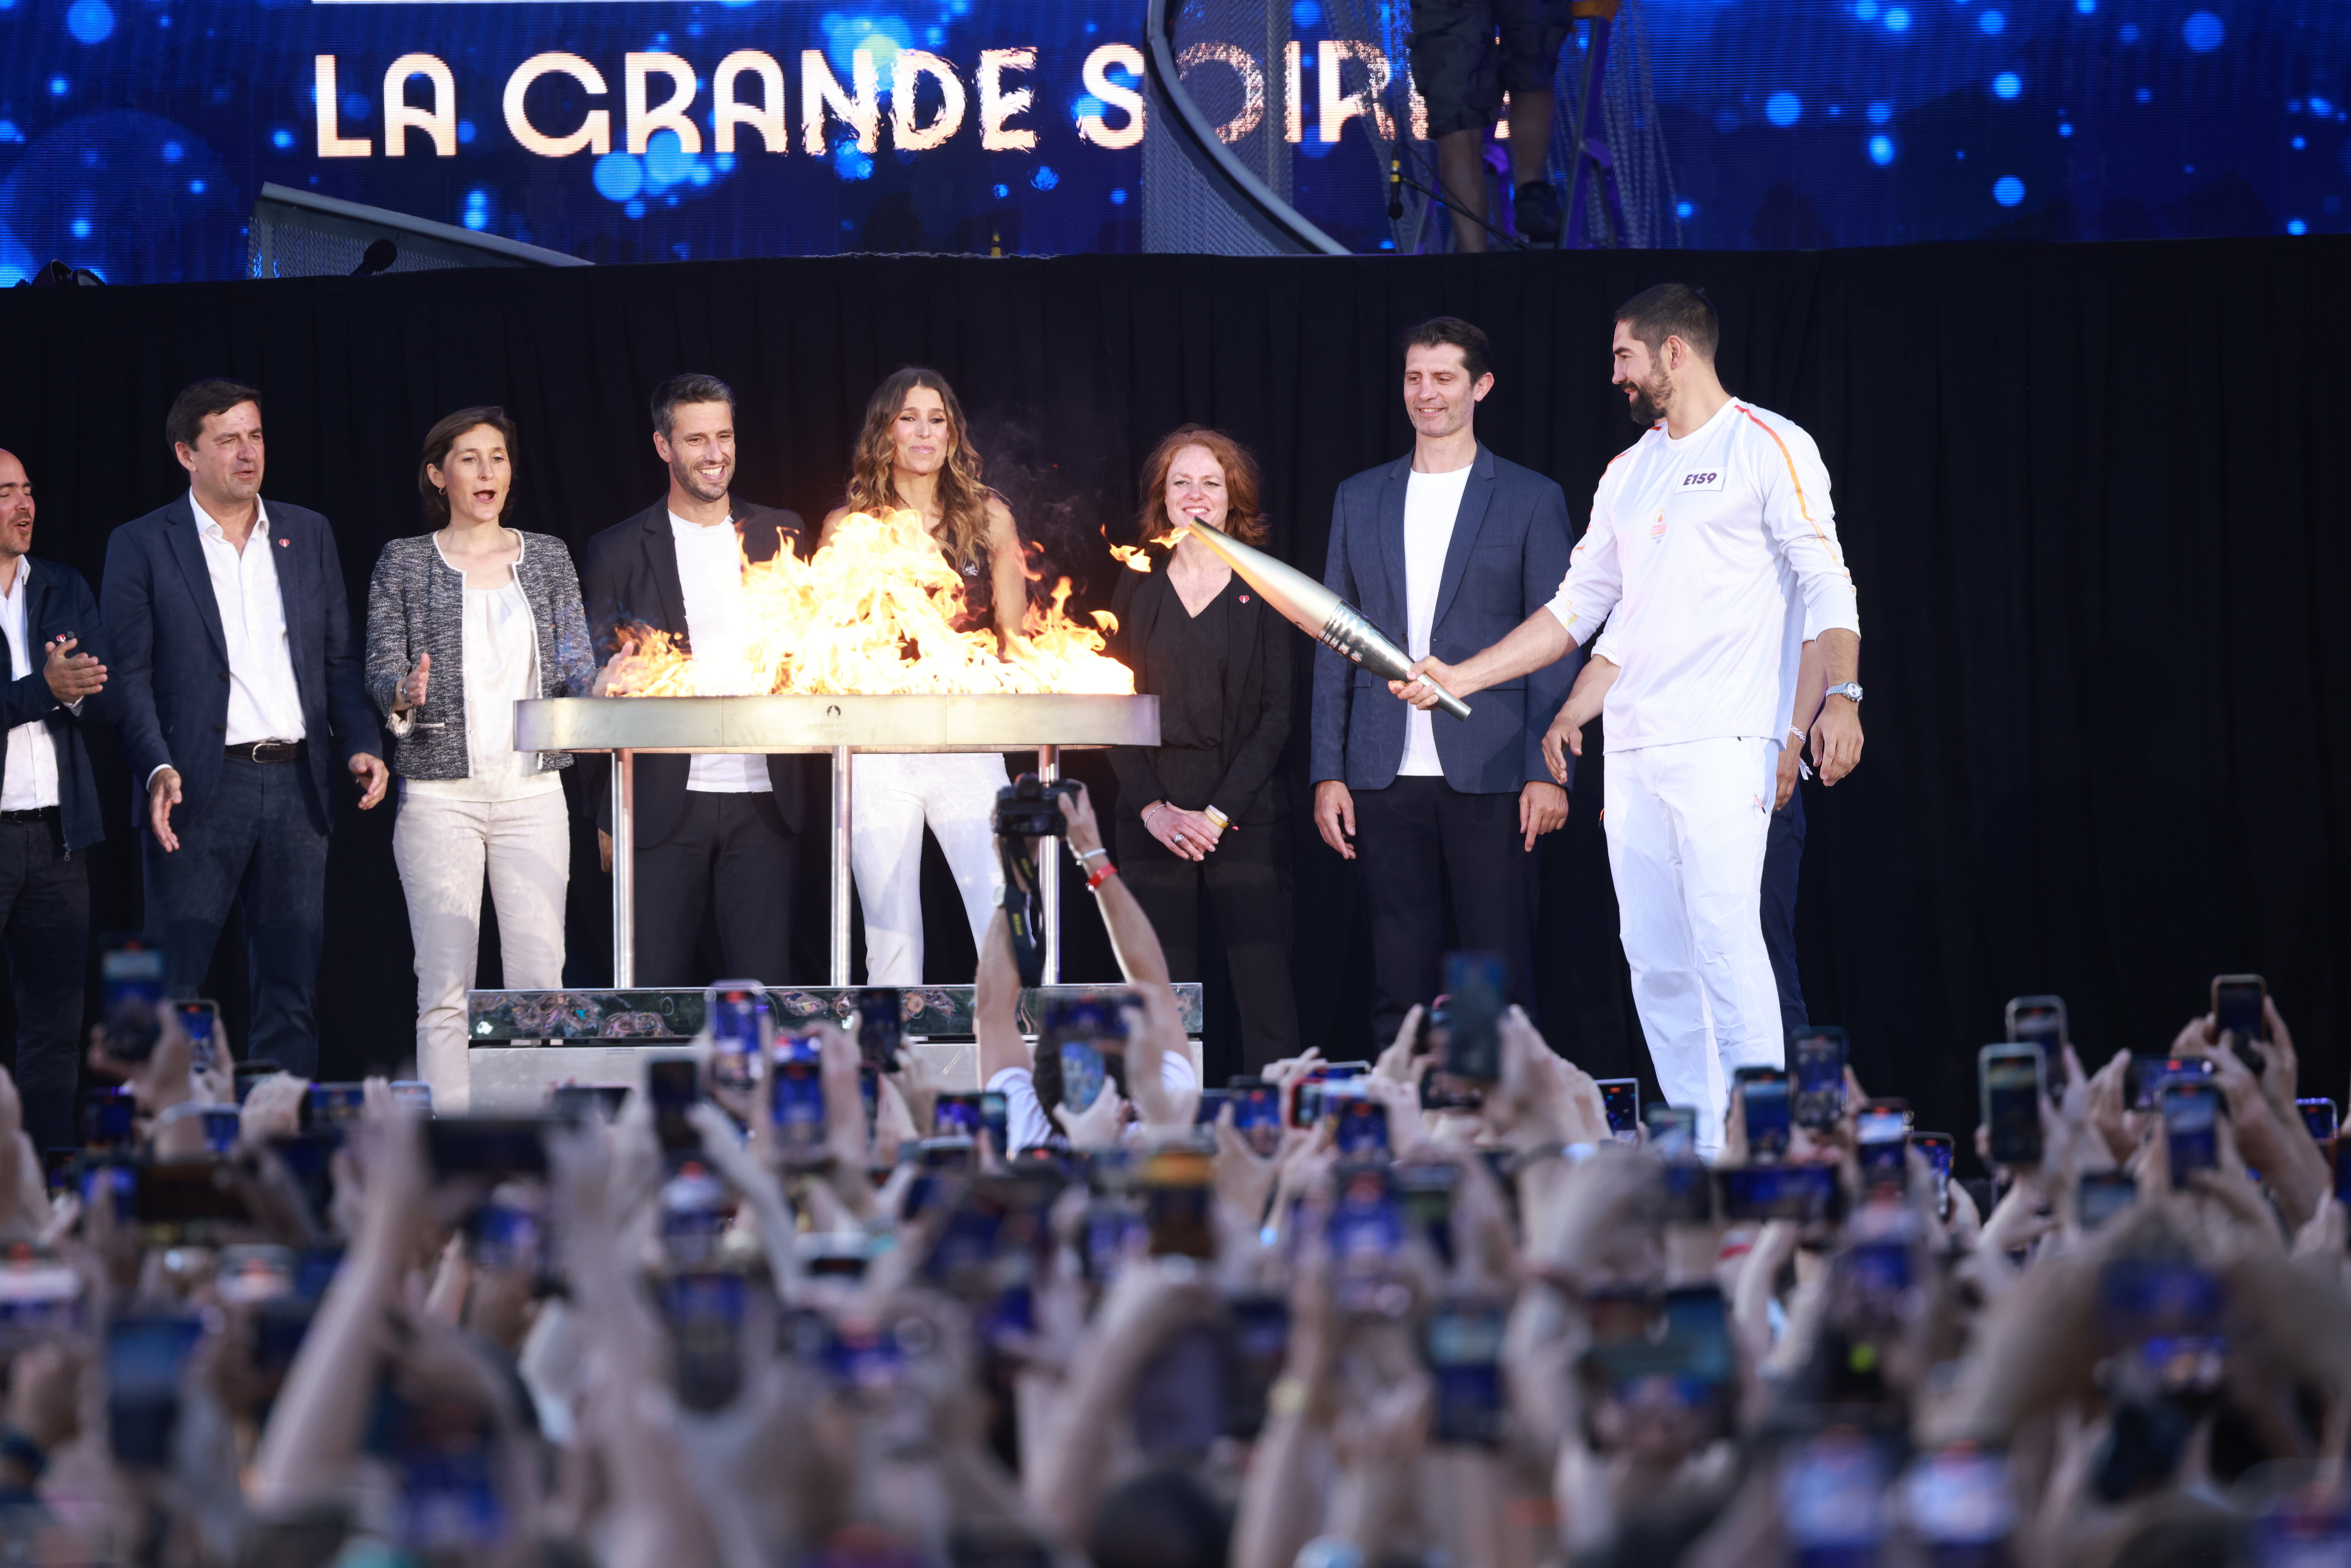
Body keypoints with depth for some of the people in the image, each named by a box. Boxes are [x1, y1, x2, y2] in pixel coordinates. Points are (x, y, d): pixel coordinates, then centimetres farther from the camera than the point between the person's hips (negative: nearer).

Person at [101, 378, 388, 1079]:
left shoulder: (308, 534, 13)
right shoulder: (142, 545, 1)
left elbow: (340, 659, 15)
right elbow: (128, 674, -4)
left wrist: (359, 745, -1)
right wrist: (158, 770, -18)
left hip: (295, 785, 4)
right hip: (201, 787, -4)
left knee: (291, 989, 6)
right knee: (174, 990, -3)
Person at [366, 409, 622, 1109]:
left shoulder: (546, 557, 11)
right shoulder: (405, 562, 5)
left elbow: (574, 669, 7)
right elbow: (380, 672, 2)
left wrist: (605, 682, -15)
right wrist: (405, 693, -20)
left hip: (532, 793, 2)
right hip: (440, 794, -2)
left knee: (540, 980, -4)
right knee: (445, 990, -5)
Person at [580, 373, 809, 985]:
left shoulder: (780, 535, 12)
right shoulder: (619, 551, 6)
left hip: (764, 798, 2)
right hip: (666, 804, -1)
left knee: (763, 986, 0)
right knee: (655, 986, -2)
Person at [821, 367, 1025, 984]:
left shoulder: (989, 517, 10)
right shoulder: (848, 526, 9)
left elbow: (1013, 634, 12)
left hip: (970, 748, 0)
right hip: (879, 754, 0)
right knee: (891, 938, -1)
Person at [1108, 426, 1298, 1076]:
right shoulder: (1137, 588, 11)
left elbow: (1277, 714, 0)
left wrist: (1218, 812, -9)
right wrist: (1152, 808, -6)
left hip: (1244, 813, -2)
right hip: (1152, 817, 2)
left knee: (1266, 994, -9)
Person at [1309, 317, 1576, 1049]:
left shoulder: (1531, 500, 4)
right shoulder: (1360, 499, 14)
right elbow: (1334, 644, 13)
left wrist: (1547, 770, -7)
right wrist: (1327, 772, 5)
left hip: (1490, 775, -3)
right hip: (1387, 774, 3)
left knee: (1501, 974, -3)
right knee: (1399, 979, 4)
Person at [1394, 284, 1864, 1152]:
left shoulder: (1769, 447, 0)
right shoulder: (1628, 473, 21)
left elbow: (1825, 582, -7)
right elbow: (1577, 606, 23)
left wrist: (1842, 695, -20)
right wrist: (1462, 677, 17)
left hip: (1723, 741, -7)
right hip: (1632, 746, 7)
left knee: (1725, 937, -16)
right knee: (1654, 956, 4)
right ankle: (1699, 1147, 9)